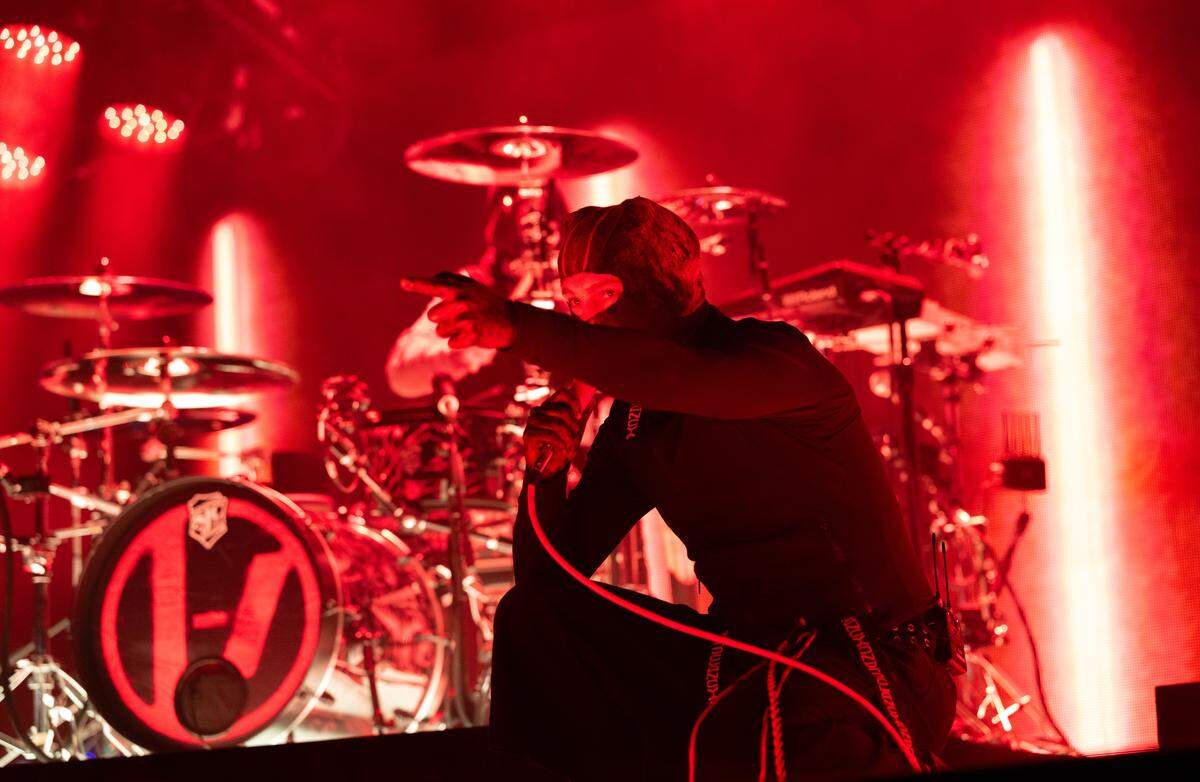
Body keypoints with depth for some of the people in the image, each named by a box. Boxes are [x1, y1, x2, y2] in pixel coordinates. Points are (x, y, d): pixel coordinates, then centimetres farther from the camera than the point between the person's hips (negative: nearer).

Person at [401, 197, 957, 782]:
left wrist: (516, 327, -40)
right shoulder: (632, 428, 8)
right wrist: (546, 468, -8)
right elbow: (549, 575, 9)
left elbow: (676, 377, -36)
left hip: (874, 665, -7)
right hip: (745, 663, 7)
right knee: (531, 613, 1)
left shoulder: (777, 356, -11)